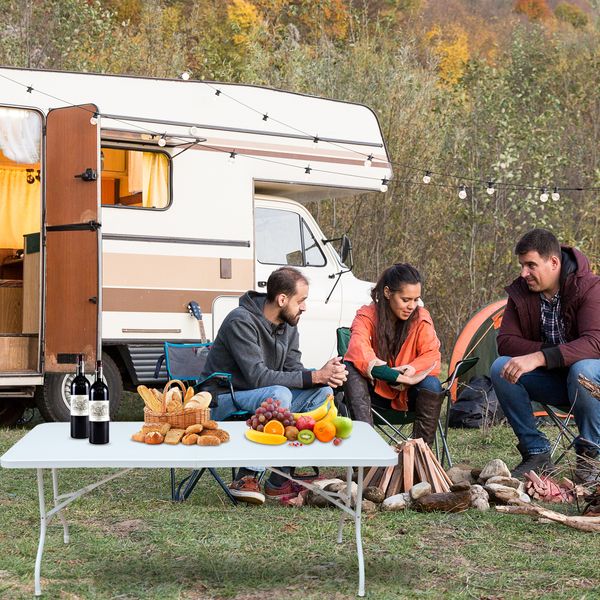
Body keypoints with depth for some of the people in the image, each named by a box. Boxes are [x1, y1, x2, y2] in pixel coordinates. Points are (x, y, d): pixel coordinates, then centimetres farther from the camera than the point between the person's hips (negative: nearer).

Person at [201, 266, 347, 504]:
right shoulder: (241, 321, -21)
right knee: (278, 394, -35)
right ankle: (246, 476, -23)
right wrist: (315, 376, -28)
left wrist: (324, 375, -21)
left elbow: (293, 370, 2)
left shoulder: (287, 325, 5)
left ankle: (281, 478, -12)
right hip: (223, 400, -8)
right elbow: (258, 377, -28)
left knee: (323, 391, -10)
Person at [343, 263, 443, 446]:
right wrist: (396, 376, -41)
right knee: (350, 368, -31)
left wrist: (409, 370, -32)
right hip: (375, 391, -1)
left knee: (432, 385, -31)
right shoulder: (367, 316, -14)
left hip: (408, 394, 1)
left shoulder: (421, 318, -8)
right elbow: (358, 351, -32)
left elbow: (432, 356, -12)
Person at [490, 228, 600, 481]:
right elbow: (505, 341, -5)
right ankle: (537, 454, -13)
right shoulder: (520, 292, -4)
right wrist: (545, 349, -22)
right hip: (551, 381, 5)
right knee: (501, 368, -21)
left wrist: (540, 357, -44)